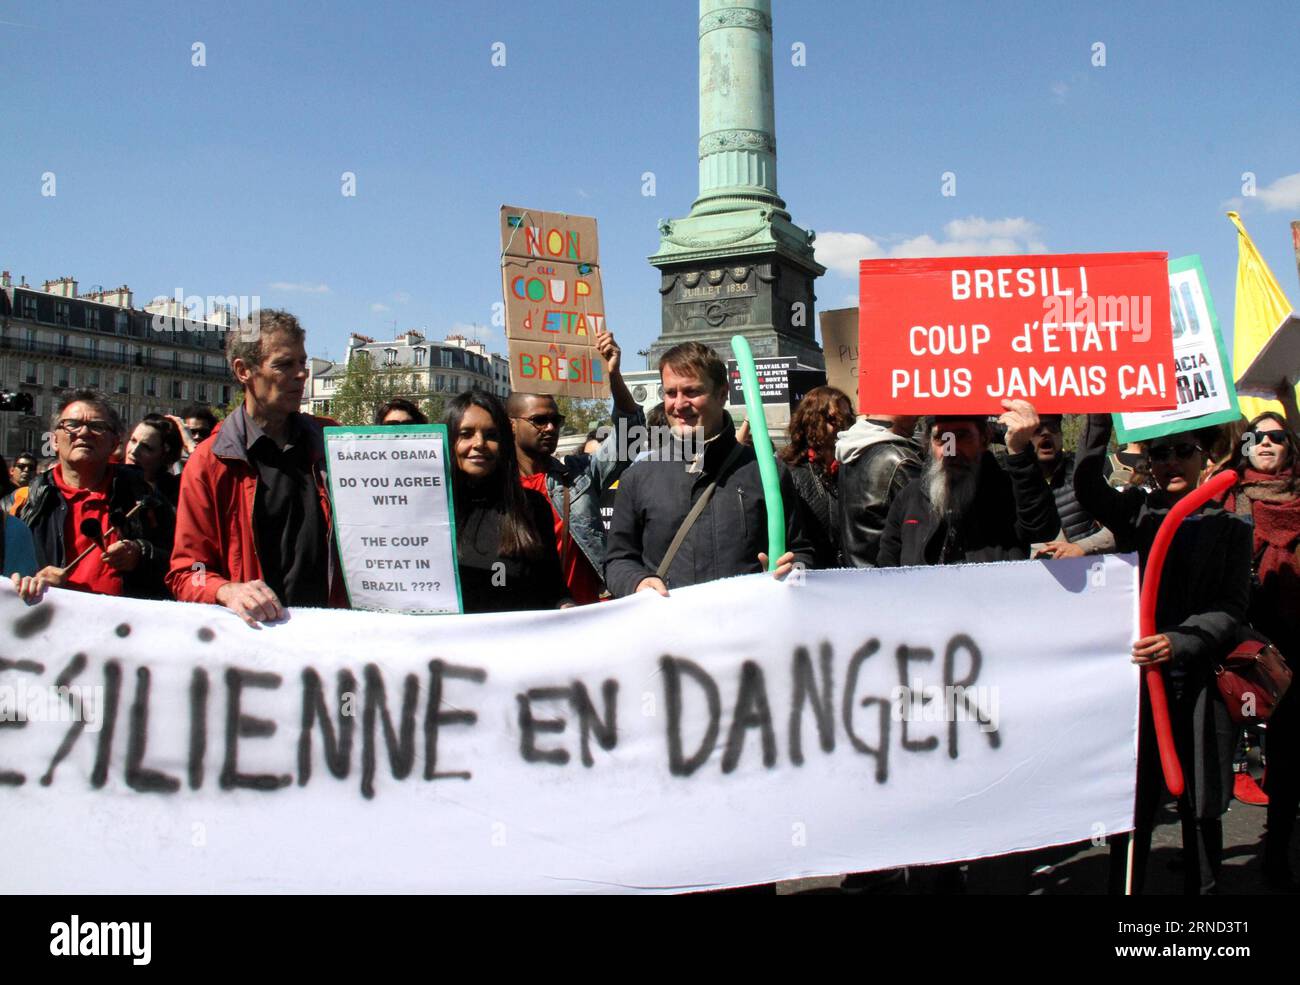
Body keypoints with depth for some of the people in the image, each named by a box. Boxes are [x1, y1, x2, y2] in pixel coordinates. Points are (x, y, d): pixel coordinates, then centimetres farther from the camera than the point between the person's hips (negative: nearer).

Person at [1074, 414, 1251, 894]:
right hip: (1137, 674, 0)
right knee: (1132, 806, 2)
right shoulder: (1135, 510, 8)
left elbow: (1232, 608, -1)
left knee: (1201, 809, 8)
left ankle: (1201, 886, 23)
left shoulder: (1229, 526, 7)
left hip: (1200, 681, 0)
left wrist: (1179, 642, -18)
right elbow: (1087, 485, -12)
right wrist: (1102, 413, -19)